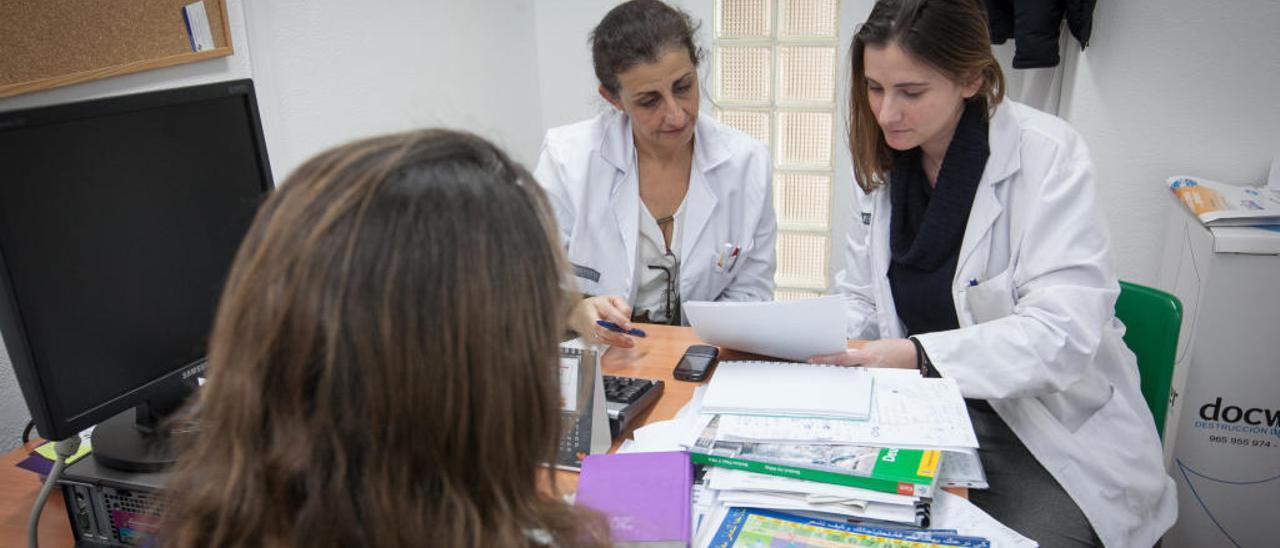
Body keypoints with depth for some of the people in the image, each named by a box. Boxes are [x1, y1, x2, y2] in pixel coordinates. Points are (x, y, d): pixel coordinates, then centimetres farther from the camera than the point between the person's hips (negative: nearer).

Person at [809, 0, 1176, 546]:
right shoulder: (879, 163, 2)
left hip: (1052, 431, -3)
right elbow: (860, 301, 8)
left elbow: (1065, 331, -23)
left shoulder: (1047, 153, -15)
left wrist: (921, 355, -35)